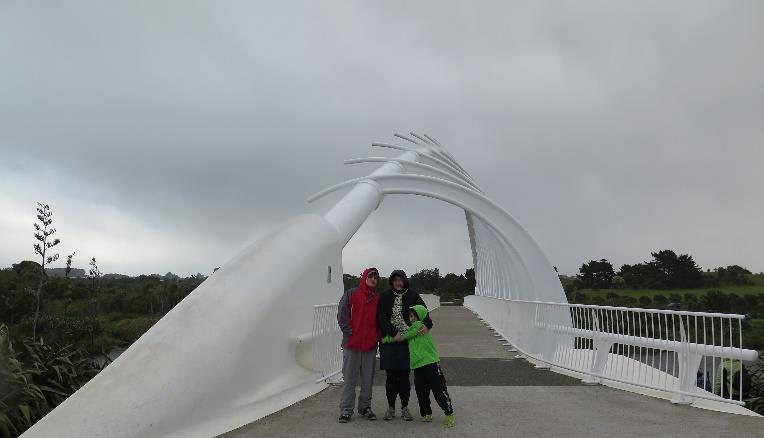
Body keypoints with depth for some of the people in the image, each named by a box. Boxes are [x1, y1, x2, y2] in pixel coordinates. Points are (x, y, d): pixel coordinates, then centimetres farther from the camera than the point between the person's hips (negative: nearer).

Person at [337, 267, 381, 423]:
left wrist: (378, 336, 4)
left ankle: (365, 407, 23)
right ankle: (346, 410, 8)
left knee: (368, 379, 10)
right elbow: (342, 315, -4)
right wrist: (349, 333, -7)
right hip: (352, 344, -3)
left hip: (371, 345, 4)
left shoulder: (378, 298, 10)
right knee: (349, 379, 1)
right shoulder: (352, 294, 0)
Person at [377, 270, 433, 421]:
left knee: (404, 375, 3)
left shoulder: (413, 296, 4)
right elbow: (382, 318, -5)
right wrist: (394, 332, -16)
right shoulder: (385, 296, 4)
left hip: (407, 342, 0)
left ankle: (404, 408, 17)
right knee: (391, 375, 5)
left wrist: (426, 324, -25)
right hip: (389, 341, 0)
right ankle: (391, 407, 18)